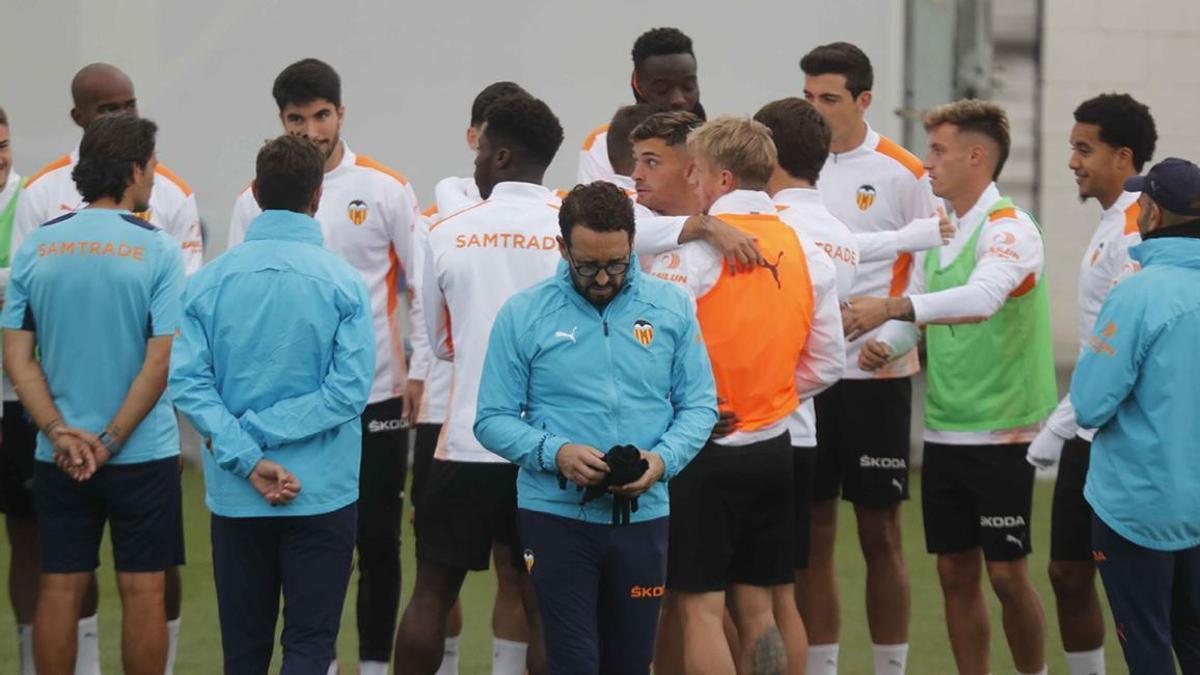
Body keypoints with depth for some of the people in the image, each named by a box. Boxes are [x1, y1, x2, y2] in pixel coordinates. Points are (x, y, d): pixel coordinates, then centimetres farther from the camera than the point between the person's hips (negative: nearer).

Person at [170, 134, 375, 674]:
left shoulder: (209, 281, -2)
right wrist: (263, 431, -8)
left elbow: (187, 381, -10)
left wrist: (247, 461, -12)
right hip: (322, 493, -2)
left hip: (235, 500, 2)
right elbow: (350, 390, -14)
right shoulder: (342, 283, -8)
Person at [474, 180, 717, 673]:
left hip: (643, 515, 2)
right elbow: (493, 419, -4)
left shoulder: (671, 308, 3)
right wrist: (556, 453, -21)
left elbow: (698, 405, 4)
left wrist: (664, 458, -15)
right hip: (556, 516, -2)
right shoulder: (522, 315, -3)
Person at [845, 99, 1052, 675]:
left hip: (1002, 432, -7)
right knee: (956, 572, 8)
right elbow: (916, 315, 14)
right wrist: (883, 343, -8)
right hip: (944, 431, 7)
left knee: (1007, 573, -2)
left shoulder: (1009, 229, -13)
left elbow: (983, 298, -32)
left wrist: (893, 307, -40)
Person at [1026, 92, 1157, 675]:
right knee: (1068, 572, 12)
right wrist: (1057, 429, 21)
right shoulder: (1111, 226, 14)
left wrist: (1059, 428, -19)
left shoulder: (1136, 230, -17)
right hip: (1092, 434, 10)